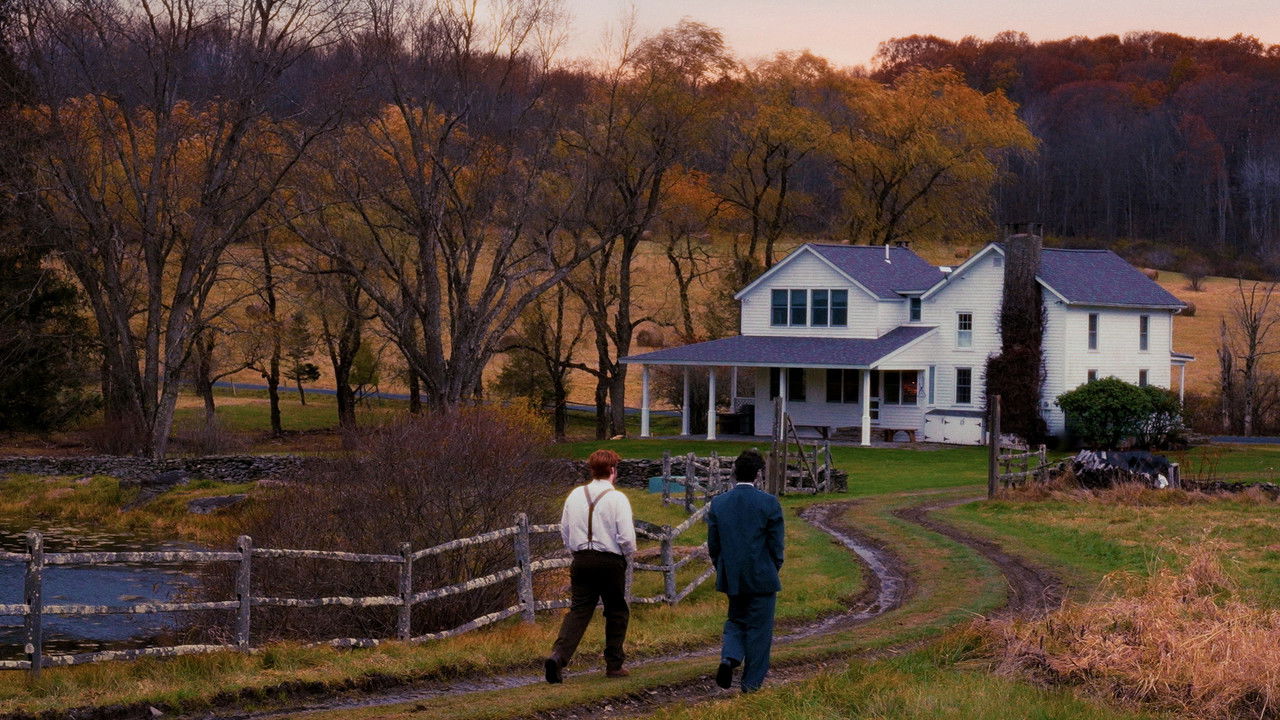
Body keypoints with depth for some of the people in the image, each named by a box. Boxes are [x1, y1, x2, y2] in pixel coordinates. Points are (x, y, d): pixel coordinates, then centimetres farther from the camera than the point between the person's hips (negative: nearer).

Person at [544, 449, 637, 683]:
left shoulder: (575, 495, 5)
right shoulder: (617, 499, -11)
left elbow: (565, 531, 11)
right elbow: (627, 537, -14)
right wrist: (628, 551, 7)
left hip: (581, 560, 4)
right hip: (611, 561, -4)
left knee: (578, 611, 3)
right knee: (616, 612, 13)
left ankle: (558, 655, -17)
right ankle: (614, 664, 17)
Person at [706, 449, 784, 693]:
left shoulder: (718, 503, -2)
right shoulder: (769, 503, -11)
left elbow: (713, 544, 3)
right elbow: (776, 544, -7)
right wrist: (774, 570, 9)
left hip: (731, 578, 3)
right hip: (761, 577, -3)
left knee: (736, 621, 20)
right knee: (758, 628, 7)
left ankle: (729, 657, -6)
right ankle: (752, 681, 10)